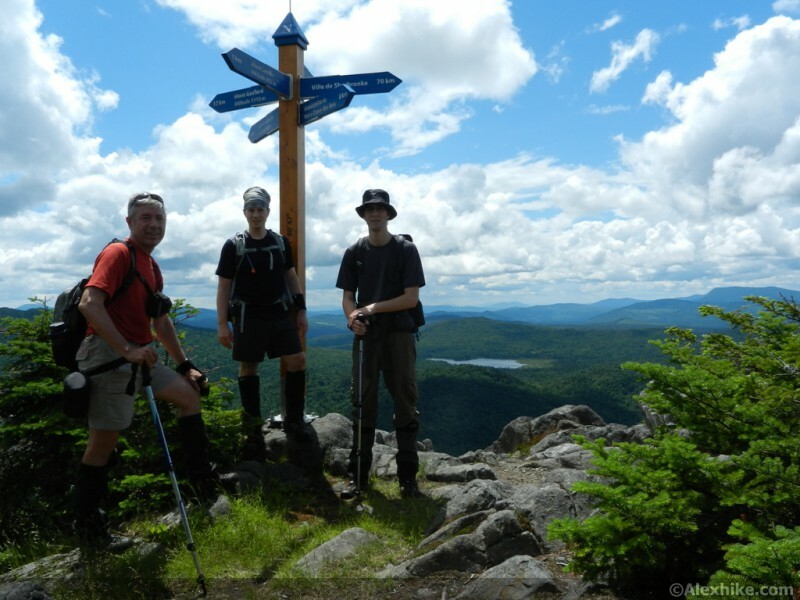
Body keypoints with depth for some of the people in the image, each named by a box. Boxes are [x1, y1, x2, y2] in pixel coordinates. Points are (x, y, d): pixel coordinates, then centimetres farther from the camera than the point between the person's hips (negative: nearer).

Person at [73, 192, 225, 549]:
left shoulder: (152, 267, 16)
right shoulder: (117, 254, -11)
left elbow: (161, 322, 21)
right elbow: (89, 304, -26)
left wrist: (185, 365, 19)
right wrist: (126, 349, -30)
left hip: (138, 356, 9)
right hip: (108, 354, -9)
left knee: (189, 393, 11)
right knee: (105, 440, -2)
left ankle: (203, 480, 20)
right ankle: (86, 523, 17)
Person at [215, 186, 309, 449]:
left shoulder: (281, 242, 7)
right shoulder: (233, 246, -3)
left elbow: (291, 276, 13)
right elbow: (224, 286, -2)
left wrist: (301, 310, 7)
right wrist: (222, 323, -7)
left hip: (280, 313, 3)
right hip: (248, 316, -3)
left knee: (297, 361, -4)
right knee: (248, 368, 2)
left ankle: (294, 420, 10)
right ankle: (254, 425, 16)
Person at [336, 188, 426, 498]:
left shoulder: (406, 250, -1)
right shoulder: (354, 252, 7)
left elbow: (411, 298, -7)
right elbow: (347, 297, 5)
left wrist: (374, 308, -15)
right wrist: (353, 316, -16)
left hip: (399, 333, -2)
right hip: (366, 335, 2)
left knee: (405, 403, 0)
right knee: (363, 403, 5)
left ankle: (408, 476, 9)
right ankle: (359, 475, 12)